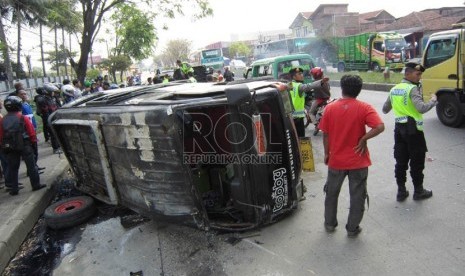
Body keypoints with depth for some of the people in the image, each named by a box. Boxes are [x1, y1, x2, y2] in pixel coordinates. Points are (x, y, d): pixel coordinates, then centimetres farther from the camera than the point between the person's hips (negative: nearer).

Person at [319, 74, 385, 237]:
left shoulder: (330, 108, -5)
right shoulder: (364, 108, -9)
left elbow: (325, 134, -2)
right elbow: (380, 127, -23)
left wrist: (327, 153, 10)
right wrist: (363, 139, -10)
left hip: (336, 160, 2)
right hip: (358, 161, -1)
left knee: (332, 193, 19)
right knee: (357, 196, 13)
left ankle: (330, 224, 31)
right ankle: (352, 228, 23)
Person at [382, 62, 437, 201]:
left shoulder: (394, 89, 8)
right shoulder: (413, 89, -14)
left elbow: (385, 109, 16)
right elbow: (422, 108, -26)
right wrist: (433, 101, -8)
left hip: (399, 128, 6)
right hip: (413, 129, -6)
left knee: (401, 161, 12)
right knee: (417, 162, 8)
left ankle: (401, 191, 18)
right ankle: (418, 191, 20)